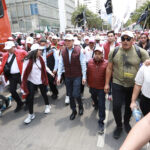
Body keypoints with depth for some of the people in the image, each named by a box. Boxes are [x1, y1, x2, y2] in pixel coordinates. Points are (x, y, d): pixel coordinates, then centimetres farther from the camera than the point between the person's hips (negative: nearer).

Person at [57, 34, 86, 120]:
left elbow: (83, 64, -6)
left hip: (77, 76, -3)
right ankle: (74, 111, 30)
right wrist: (59, 76, 0)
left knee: (76, 94, -7)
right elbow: (61, 65, 4)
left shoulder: (79, 50, -7)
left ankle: (81, 106, 25)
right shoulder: (63, 52, 3)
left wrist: (84, 76, -8)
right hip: (67, 77, 4)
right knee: (70, 95, 11)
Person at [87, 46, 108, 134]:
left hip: (102, 88, -4)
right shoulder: (90, 62, -4)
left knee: (102, 105, -1)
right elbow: (88, 73, 5)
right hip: (92, 86, 4)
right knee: (94, 98, 30)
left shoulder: (106, 63, -15)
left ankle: (101, 122, 12)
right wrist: (88, 83, 9)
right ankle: (96, 105, 64)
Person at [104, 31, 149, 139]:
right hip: (118, 84, 0)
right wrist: (107, 84, 2)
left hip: (133, 85, 1)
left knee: (130, 106, 17)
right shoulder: (114, 52, -4)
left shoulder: (140, 52, -7)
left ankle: (126, 123, 47)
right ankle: (119, 126, 26)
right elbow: (109, 68, 1)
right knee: (116, 107, -3)